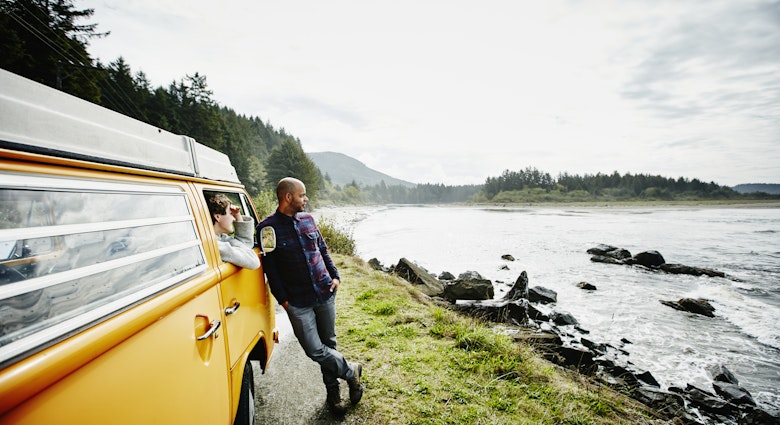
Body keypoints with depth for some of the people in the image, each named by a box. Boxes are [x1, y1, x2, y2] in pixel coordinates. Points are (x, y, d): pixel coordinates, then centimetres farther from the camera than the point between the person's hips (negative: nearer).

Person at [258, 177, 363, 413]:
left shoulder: (308, 219, 6)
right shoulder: (268, 228, -9)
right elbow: (270, 268, -7)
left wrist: (335, 276, 5)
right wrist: (282, 299, -7)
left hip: (326, 293, 4)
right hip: (298, 302, -4)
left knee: (328, 344, 14)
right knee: (315, 350, -5)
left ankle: (333, 391, 33)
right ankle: (351, 371, 21)